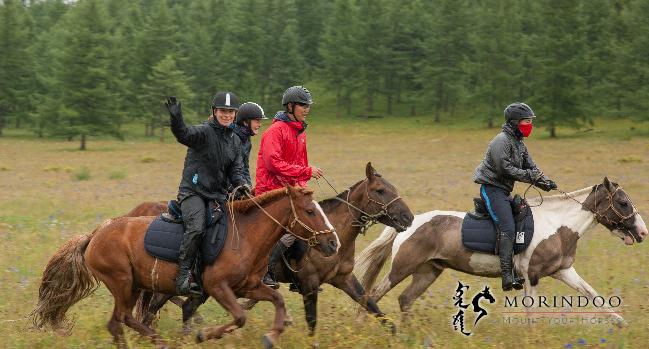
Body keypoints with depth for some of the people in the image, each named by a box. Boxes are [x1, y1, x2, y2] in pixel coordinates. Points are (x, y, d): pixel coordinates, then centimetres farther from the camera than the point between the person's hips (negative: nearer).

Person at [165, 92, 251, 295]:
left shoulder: (235, 141, 12)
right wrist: (176, 119, -50)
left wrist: (241, 184, -10)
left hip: (218, 195, 7)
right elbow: (183, 134, -29)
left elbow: (236, 170, 13)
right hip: (193, 192, -7)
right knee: (196, 228, -28)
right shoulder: (204, 132, -8)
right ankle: (183, 275, -24)